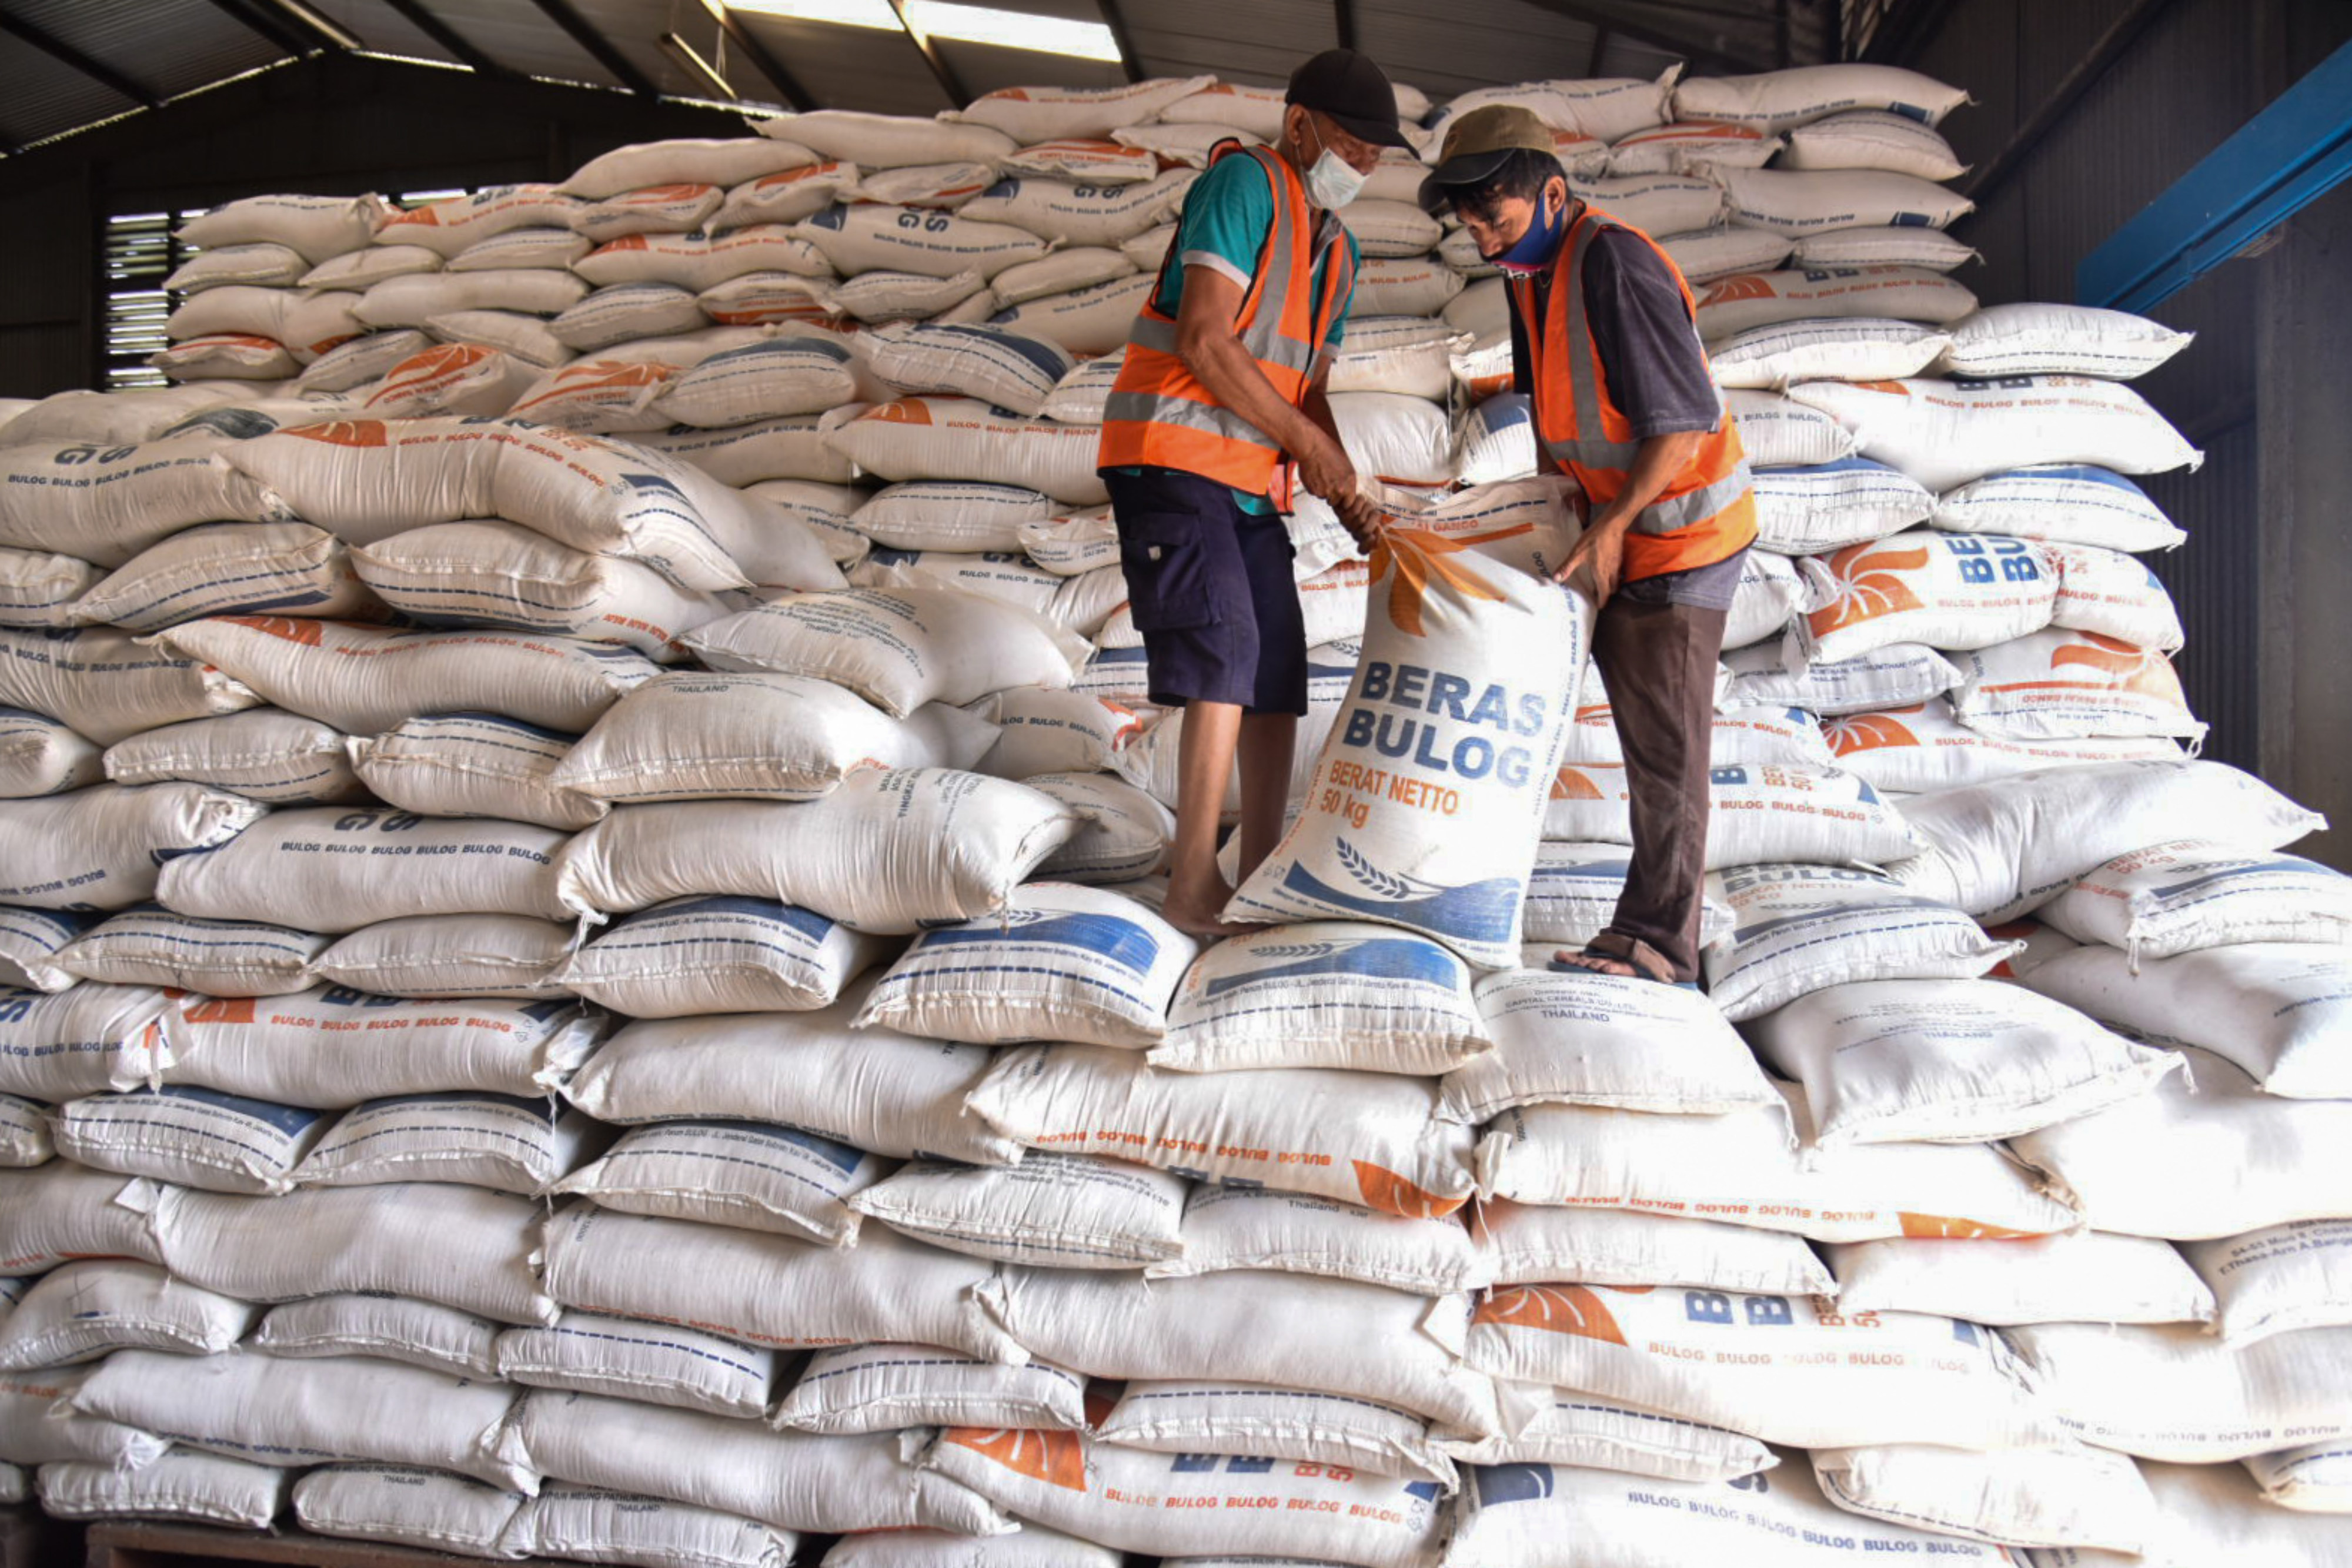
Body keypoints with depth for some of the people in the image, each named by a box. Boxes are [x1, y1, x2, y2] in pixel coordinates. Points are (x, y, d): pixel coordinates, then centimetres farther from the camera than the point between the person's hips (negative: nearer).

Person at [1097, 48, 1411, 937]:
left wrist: (1346, 499, 5)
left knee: (1278, 672, 5)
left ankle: (1260, 883, 12)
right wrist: (1308, 443, -10)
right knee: (1226, 646, -19)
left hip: (1252, 480, 9)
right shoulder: (1243, 182, -6)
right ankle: (1194, 888, -16)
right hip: (1172, 455, -9)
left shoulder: (1338, 248, 20)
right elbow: (1204, 339, -17)